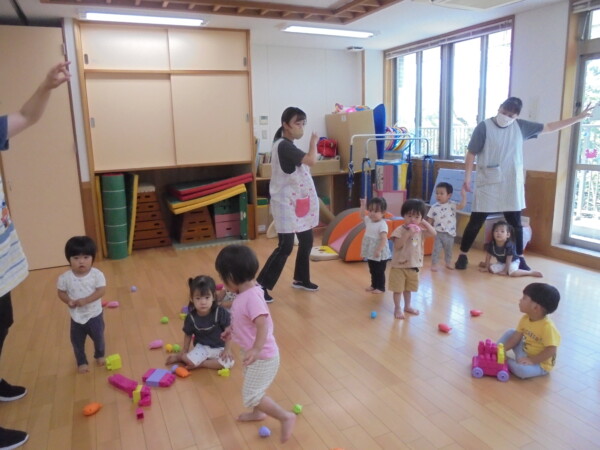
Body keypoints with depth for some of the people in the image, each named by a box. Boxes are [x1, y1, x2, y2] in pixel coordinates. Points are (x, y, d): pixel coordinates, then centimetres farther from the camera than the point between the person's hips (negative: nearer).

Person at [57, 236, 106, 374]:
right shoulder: (65, 277, -14)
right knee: (77, 342, 16)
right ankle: (82, 362, 39)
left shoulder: (97, 274, -18)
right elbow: (61, 292, -4)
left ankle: (99, 355, 47)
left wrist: (85, 300, -29)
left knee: (98, 338, 19)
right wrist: (68, 301, -23)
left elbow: (101, 291, -21)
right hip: (76, 317, 1)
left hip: (94, 315, -1)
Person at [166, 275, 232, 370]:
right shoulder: (191, 317, -13)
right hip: (202, 347, 0)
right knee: (190, 361, -26)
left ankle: (200, 363, -8)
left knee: (228, 363, -25)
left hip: (219, 348, 0)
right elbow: (188, 335, 3)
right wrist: (183, 353, 8)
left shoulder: (221, 313, -20)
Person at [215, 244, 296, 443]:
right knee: (253, 389, 29)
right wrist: (232, 329, 22)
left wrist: (256, 349, -49)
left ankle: (286, 417, 13)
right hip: (253, 354, 10)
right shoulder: (245, 293, -2)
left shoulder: (252, 297, -32)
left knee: (251, 396, -2)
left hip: (262, 357, -10)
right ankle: (258, 412, 53)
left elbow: (263, 325, -40)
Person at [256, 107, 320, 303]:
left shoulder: (288, 146, 14)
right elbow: (311, 160, -26)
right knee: (285, 246, -10)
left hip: (299, 202, 10)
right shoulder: (283, 146, -18)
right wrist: (314, 142, -12)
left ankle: (301, 279, 32)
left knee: (306, 241, 15)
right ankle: (261, 284, -1)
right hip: (287, 204, -10)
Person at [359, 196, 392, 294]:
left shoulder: (382, 224, -23)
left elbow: (384, 239, -28)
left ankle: (381, 287, 19)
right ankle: (374, 285, 35)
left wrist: (379, 250, -31)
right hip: (370, 252, 8)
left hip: (380, 254, -8)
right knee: (372, 271, 21)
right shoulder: (368, 220, 2)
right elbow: (362, 215, 24)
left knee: (380, 272, 6)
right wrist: (362, 205, 11)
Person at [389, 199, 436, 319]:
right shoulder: (399, 230, -18)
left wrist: (425, 223, -11)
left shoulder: (420, 230, 1)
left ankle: (407, 306, 37)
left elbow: (434, 233, -2)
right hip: (399, 266, -5)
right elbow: (397, 246, -25)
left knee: (408, 288, 21)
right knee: (398, 289, 4)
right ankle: (397, 309, 18)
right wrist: (408, 234, -32)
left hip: (414, 266, 6)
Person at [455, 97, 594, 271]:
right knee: (475, 222, 1)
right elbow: (471, 154, -7)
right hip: (487, 184, -4)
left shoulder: (520, 126, 4)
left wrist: (579, 117, 14)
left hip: (512, 185, 4)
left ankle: (520, 259, 25)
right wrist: (467, 178, -11)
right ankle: (462, 256, 13)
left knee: (516, 224, 11)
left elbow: (549, 127, 14)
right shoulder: (484, 127, -8)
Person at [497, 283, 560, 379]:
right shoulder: (525, 319, -7)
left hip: (540, 364, -7)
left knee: (522, 370, -35)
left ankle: (505, 361, -4)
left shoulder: (547, 326, -31)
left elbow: (551, 350, -30)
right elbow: (517, 337, -1)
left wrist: (532, 360, -29)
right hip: (524, 352, 8)